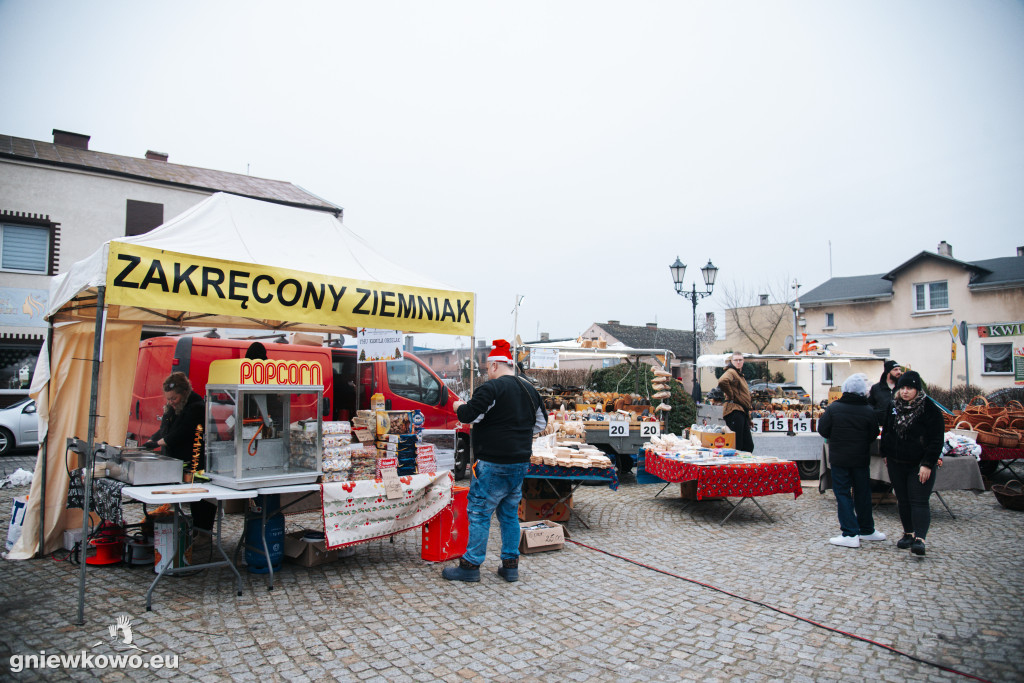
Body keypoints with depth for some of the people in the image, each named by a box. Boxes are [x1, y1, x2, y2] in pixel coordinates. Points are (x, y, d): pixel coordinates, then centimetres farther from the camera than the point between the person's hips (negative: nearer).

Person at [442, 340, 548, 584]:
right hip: (521, 463, 8)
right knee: (510, 514, 16)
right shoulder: (529, 390, 12)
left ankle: (470, 566, 8)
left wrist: (459, 407, 3)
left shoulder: (491, 388, -14)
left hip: (493, 464, -8)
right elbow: (541, 423, 22)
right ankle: (510, 565, 21)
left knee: (479, 513, 2)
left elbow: (470, 415, -17)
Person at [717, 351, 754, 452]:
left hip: (742, 412, 10)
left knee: (749, 446, 10)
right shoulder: (731, 372, -8)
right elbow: (722, 381, -32)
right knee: (736, 445, -11)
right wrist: (731, 396, -18)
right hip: (734, 411, -10)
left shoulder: (739, 374, 24)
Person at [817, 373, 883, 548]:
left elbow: (822, 430, -6)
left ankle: (850, 534, -1)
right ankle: (866, 530, 29)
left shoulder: (833, 408, -10)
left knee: (842, 493, 3)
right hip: (861, 459, 2)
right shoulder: (868, 411, -8)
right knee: (863, 494, 15)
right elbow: (873, 436, 0)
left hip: (839, 459, -2)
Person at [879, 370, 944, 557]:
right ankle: (908, 533, 24)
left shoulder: (929, 410, -10)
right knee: (903, 500, 12)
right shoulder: (893, 408, 5)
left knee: (919, 501, -9)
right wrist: (886, 454, 12)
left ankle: (919, 538, -14)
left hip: (920, 465, -5)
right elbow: (886, 432, 17)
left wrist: (927, 464, -16)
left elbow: (936, 440, -12)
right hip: (896, 464, 5)